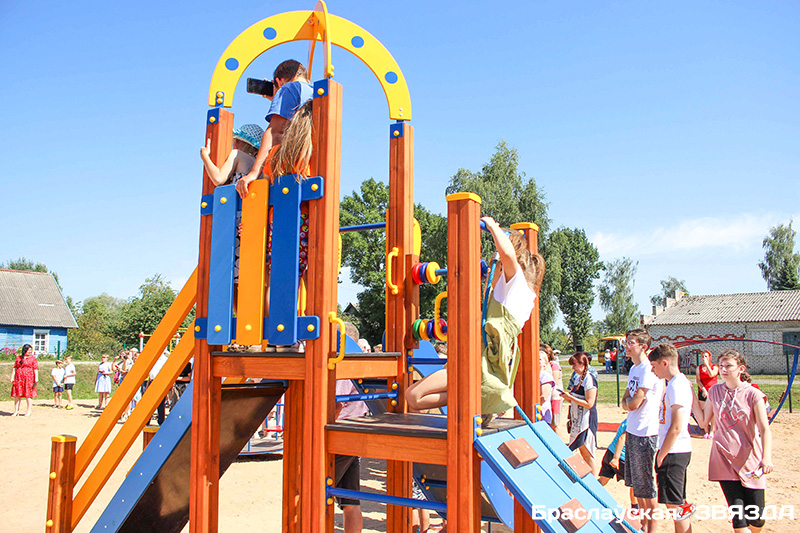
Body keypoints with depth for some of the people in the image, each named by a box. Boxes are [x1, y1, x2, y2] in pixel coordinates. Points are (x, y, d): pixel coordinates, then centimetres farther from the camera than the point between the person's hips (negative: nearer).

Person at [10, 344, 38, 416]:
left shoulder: (33, 358, 3)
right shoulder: (18, 358, 12)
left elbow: (35, 369, -3)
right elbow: (14, 368, 12)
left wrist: (36, 378, -12)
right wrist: (12, 377, 4)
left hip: (29, 378, -3)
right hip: (18, 378, 3)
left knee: (28, 394, -3)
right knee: (17, 395, 4)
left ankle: (29, 411, 3)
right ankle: (16, 411, 11)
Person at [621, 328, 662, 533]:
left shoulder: (648, 370, -17)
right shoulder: (633, 369, 12)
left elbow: (634, 404, -19)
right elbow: (624, 402, 14)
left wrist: (629, 400, 0)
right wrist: (630, 401, -6)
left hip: (645, 433, -9)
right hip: (632, 431, 9)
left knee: (646, 485, 1)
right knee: (636, 483, 17)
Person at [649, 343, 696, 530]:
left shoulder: (677, 385, -18)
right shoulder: (679, 382, 13)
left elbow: (676, 427, -22)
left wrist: (661, 455, -15)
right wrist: (662, 453, 19)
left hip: (673, 452, -10)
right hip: (678, 451, 10)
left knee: (674, 505, -3)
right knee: (677, 502, 16)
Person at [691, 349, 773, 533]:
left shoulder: (752, 394, -5)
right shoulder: (715, 391, 6)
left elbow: (765, 429, -10)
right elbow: (703, 421, 12)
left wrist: (766, 457, -24)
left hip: (749, 459, -2)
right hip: (724, 459, 2)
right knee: (738, 515, -5)